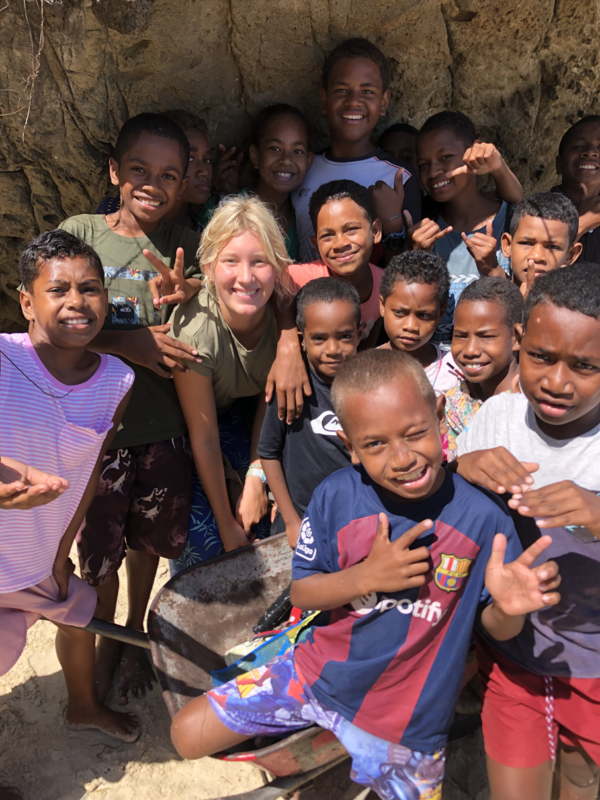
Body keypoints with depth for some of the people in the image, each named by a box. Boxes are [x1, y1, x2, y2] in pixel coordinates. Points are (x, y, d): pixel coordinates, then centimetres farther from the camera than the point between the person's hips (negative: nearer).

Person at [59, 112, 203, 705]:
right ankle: (105, 640, 42)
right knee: (99, 547, 13)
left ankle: (136, 632, 46)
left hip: (162, 426, 2)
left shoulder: (183, 248, 0)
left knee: (148, 538, 18)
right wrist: (127, 344, -21)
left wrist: (182, 294, -24)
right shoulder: (79, 233, -4)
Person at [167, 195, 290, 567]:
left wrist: (256, 478, -11)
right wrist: (227, 522, -16)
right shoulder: (194, 331, -35)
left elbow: (270, 399, -8)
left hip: (244, 415, 4)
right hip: (185, 422, -4)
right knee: (202, 537, -13)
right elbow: (203, 438, -24)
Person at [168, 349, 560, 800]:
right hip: (318, 675, 2)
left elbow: (498, 629, -9)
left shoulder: (482, 517, -21)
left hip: (407, 721, -1)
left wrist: (509, 607, -33)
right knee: (188, 736, 3)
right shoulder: (336, 496, -17)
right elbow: (300, 593, -7)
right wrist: (366, 577, -25)